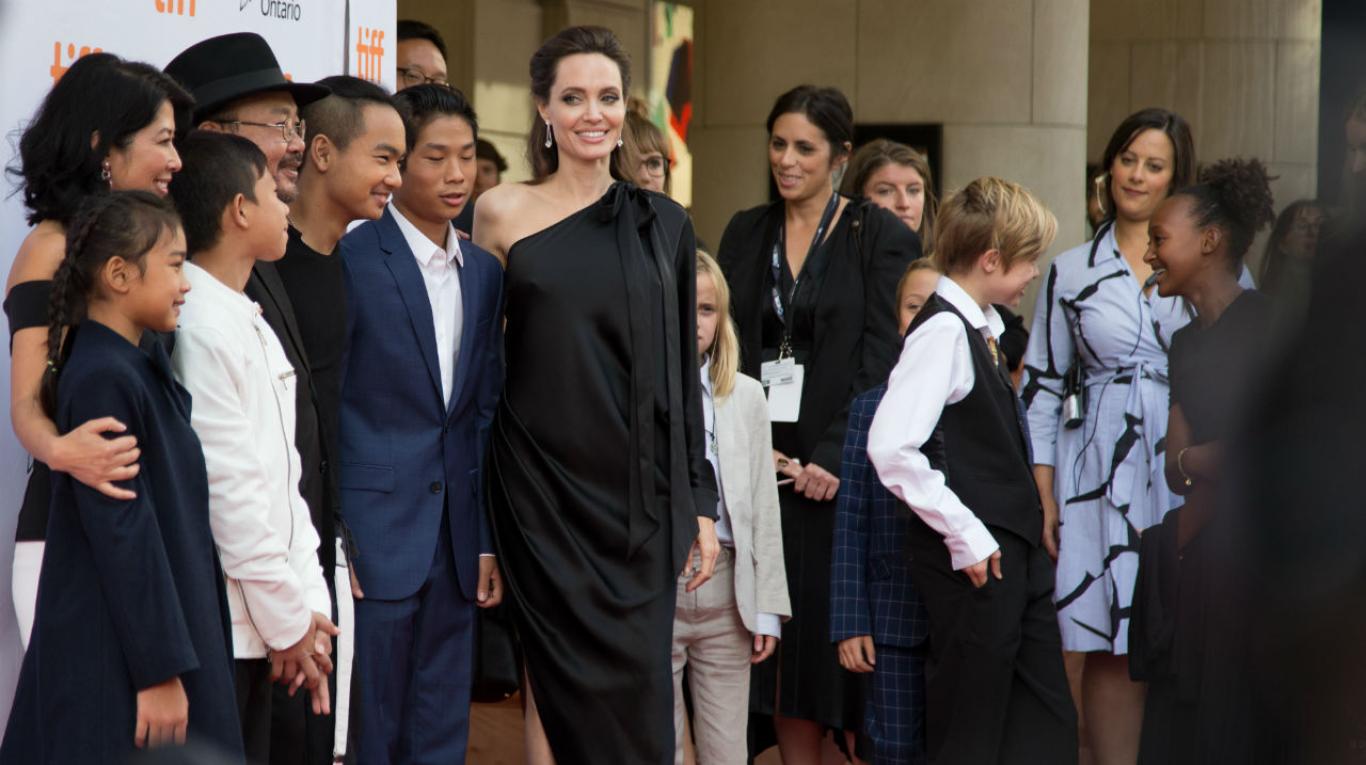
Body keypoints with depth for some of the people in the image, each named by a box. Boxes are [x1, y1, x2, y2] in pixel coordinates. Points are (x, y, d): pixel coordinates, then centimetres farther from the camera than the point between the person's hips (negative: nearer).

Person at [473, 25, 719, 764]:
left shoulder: (663, 225, 8)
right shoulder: (502, 212, 2)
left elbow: (682, 371, 10)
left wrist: (700, 502, 6)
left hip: (640, 495, 2)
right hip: (543, 487, -2)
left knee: (640, 691, 1)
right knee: (563, 684, -3)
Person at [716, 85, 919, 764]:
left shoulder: (881, 237, -1)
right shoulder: (745, 233, 12)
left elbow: (882, 359, -7)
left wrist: (835, 457, -15)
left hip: (839, 466, -4)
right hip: (762, 463, 4)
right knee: (780, 639, 5)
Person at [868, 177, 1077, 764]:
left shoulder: (979, 328, 12)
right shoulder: (943, 330, -16)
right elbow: (890, 448, -26)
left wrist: (1026, 530, 13)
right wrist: (964, 535, -21)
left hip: (1016, 553, 9)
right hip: (972, 561, -9)